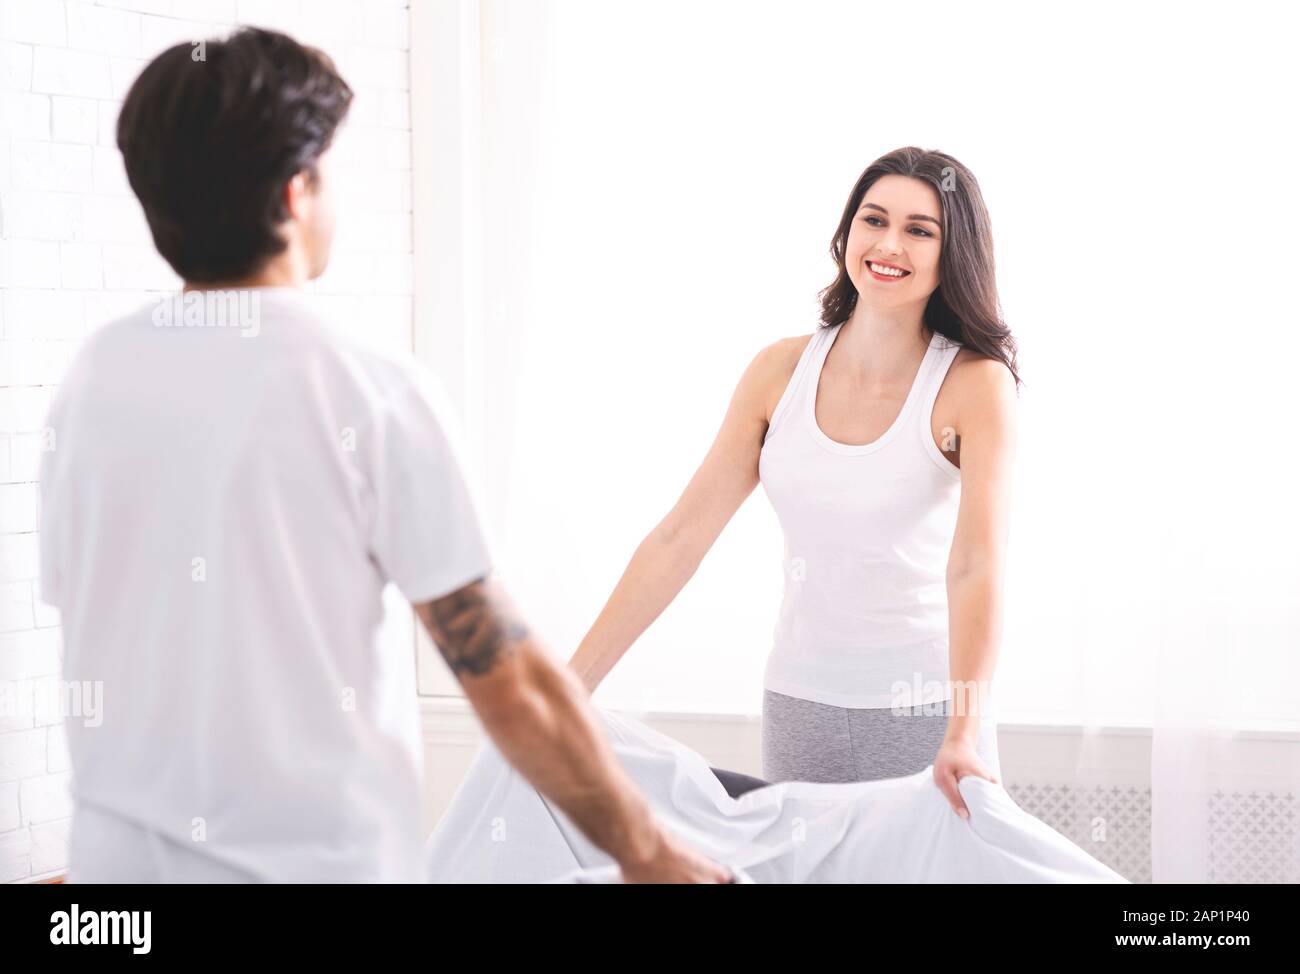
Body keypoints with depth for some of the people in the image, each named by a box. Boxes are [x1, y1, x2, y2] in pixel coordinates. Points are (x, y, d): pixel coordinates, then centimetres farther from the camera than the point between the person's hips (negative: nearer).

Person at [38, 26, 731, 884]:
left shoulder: (90, 379, 0)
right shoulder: (373, 391, -14)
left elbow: (92, 629, 10)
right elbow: (508, 682, -12)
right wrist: (648, 852, -2)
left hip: (118, 852, 5)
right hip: (315, 858, -5)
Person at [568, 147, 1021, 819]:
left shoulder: (973, 384, -11)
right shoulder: (781, 372, 0)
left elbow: (975, 567, -24)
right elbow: (678, 538, 0)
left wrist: (963, 737, -37)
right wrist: (568, 687, -4)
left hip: (925, 708, -3)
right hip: (799, 705, 3)